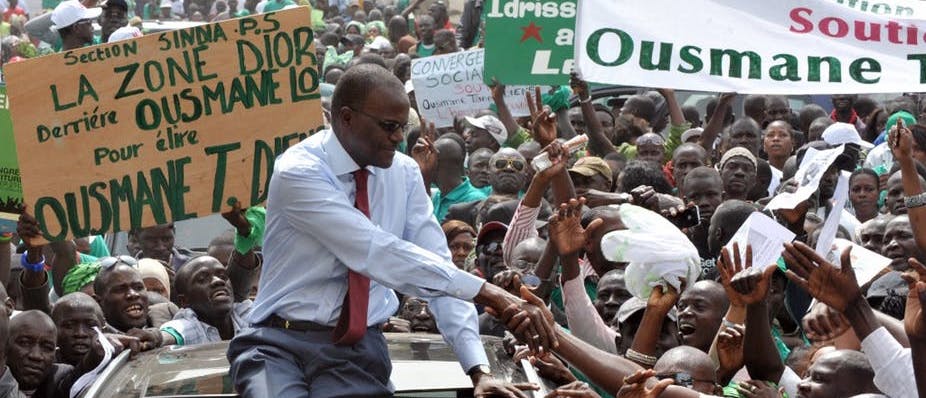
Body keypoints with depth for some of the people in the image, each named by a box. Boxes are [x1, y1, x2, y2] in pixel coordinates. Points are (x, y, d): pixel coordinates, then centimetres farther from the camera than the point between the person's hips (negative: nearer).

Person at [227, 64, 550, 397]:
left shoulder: (405, 173, 2)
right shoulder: (298, 172, -15)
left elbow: (437, 266, -2)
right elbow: (378, 253, -24)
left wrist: (479, 370, -14)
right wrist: (484, 292, -27)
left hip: (359, 347, 4)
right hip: (279, 343, -4)